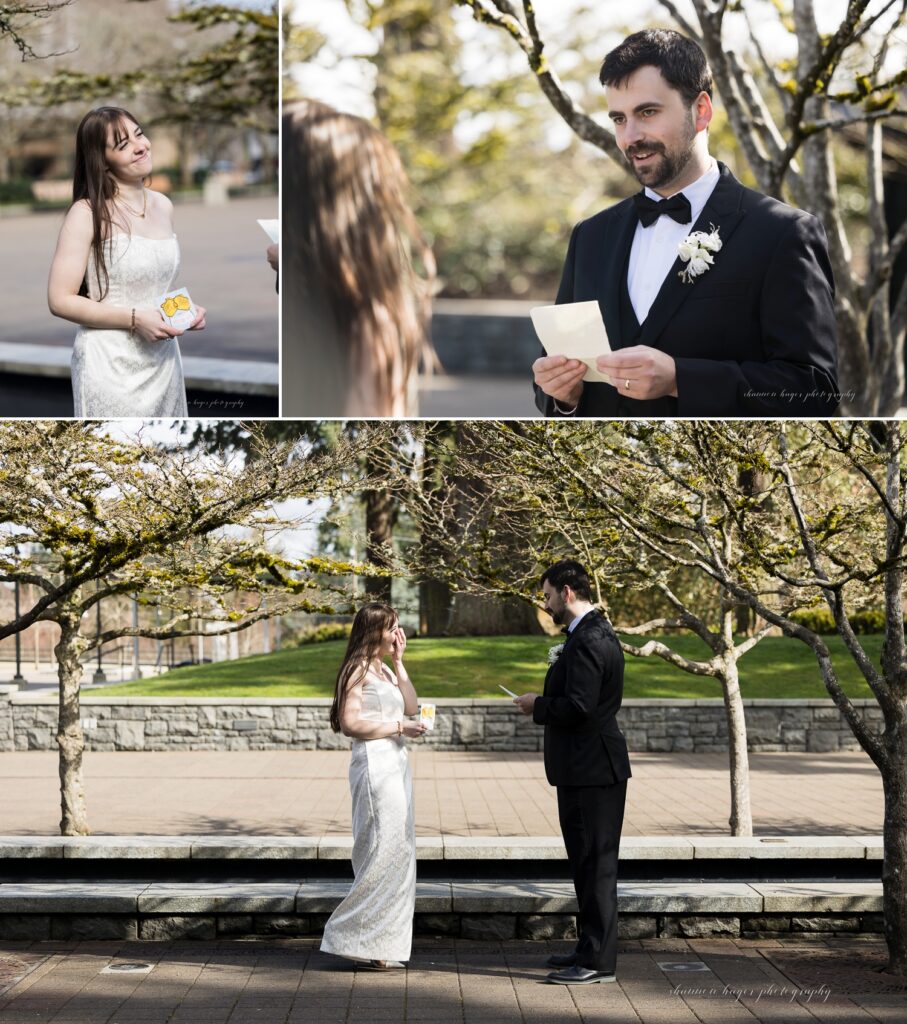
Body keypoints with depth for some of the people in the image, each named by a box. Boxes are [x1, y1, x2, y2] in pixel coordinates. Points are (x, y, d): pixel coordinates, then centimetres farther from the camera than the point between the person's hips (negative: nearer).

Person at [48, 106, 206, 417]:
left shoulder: (164, 206, 9)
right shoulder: (87, 213, -10)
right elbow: (60, 300, -13)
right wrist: (135, 319, -20)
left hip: (163, 360, 6)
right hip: (113, 365, -6)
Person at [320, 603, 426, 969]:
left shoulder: (383, 669, 19)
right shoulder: (359, 669, -9)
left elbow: (411, 706, 10)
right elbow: (350, 723, -16)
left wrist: (398, 662, 7)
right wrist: (398, 727, -14)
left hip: (395, 764, 10)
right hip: (375, 764, -10)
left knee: (397, 852, 9)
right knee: (385, 849, -11)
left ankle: (382, 943, 14)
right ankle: (353, 936, -4)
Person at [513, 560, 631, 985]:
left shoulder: (587, 640, -19)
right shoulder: (595, 632, 15)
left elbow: (578, 707, -27)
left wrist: (539, 706, -11)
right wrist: (560, 664, 7)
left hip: (591, 770, -11)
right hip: (588, 765, 11)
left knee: (595, 863, -5)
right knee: (587, 861, 17)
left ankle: (598, 961, 0)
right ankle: (591, 947, 26)